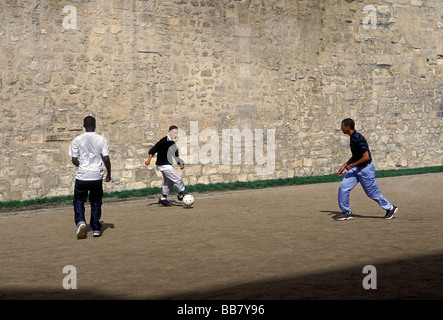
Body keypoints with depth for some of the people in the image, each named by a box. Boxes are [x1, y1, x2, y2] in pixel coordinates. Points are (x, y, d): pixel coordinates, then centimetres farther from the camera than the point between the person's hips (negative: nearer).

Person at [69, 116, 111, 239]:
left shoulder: (77, 140, -2)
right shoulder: (102, 139, -2)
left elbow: (74, 160, -1)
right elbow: (106, 158, -6)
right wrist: (109, 173, 8)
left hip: (82, 176, -1)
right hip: (97, 176, 1)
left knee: (79, 201, 12)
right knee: (96, 202, 13)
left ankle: (80, 221, -11)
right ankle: (96, 228, 13)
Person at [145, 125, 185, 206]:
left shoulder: (173, 143, 12)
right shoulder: (164, 141, -15)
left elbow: (176, 156, 20)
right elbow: (153, 149, -20)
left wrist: (181, 163, 7)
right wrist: (149, 159, -31)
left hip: (168, 165, 10)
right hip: (163, 165, -10)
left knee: (169, 182, 15)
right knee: (177, 178, -8)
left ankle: (163, 199, 25)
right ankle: (181, 195, 9)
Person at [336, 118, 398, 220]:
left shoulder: (358, 138, -22)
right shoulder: (353, 137, 9)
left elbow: (366, 157, -25)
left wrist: (351, 165, -19)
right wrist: (344, 166, 16)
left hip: (365, 169, -9)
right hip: (356, 169, 9)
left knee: (373, 193, 4)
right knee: (343, 188, -1)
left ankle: (390, 208, 24)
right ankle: (347, 213, 8)